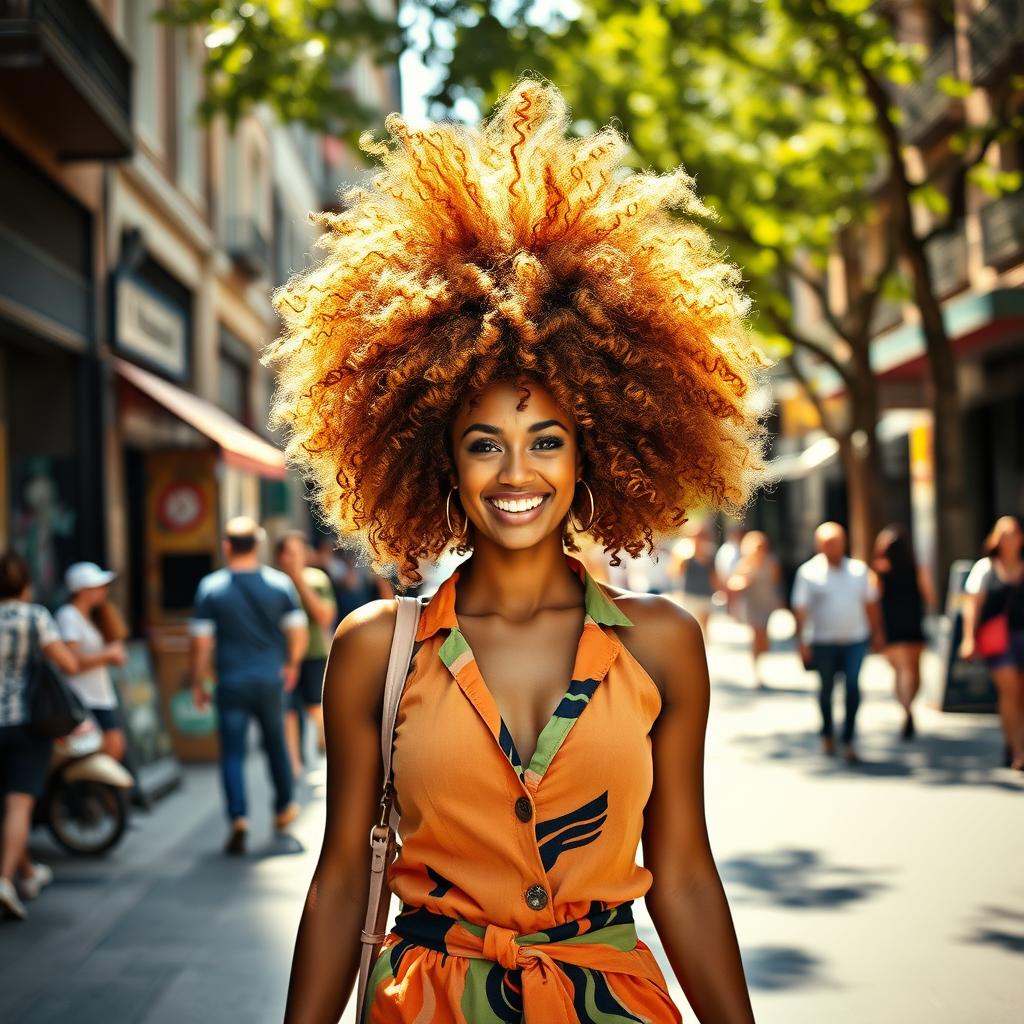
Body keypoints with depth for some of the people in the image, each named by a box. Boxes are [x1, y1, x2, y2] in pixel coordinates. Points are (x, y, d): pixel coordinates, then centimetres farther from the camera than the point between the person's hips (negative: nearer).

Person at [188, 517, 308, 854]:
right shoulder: (280, 583, -2)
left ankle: (238, 819, -10)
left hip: (231, 683, -2)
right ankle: (284, 809, 31)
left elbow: (200, 641, -7)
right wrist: (291, 664, 18)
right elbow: (298, 632, 0)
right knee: (276, 744, 19)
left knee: (232, 753, 3)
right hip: (271, 680, 2)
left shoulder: (210, 587, -6)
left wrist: (198, 682, 4)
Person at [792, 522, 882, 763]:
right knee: (826, 688, 10)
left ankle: (848, 740, -7)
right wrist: (803, 641, -12)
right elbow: (800, 609, -6)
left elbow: (871, 603, 15)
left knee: (853, 686, -11)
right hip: (823, 642, -1)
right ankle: (827, 734, 32)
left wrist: (876, 633, 13)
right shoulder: (809, 572, -3)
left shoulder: (858, 569, 7)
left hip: (855, 640, 1)